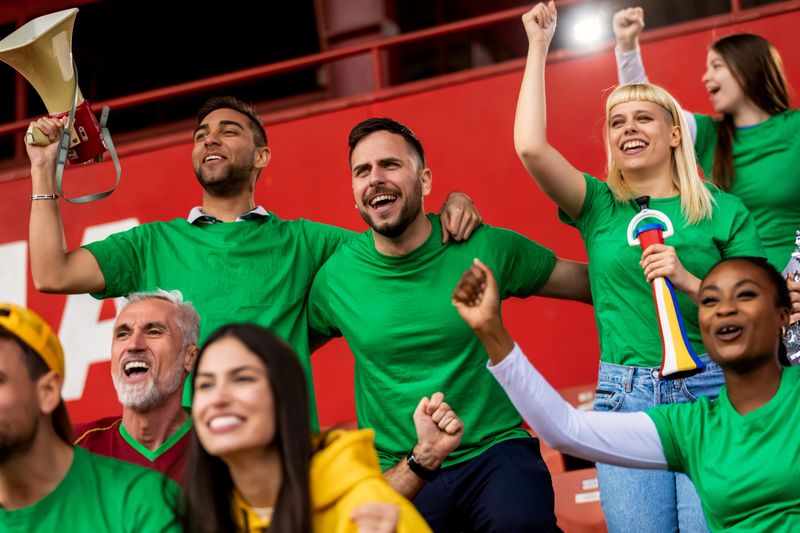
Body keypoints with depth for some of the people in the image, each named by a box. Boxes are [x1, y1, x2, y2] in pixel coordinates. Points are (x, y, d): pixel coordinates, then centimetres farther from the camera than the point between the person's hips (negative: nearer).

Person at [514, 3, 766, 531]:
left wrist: (688, 281, -13)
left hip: (711, 391, -1)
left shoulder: (723, 211, 7)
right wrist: (538, 46, -1)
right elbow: (531, 146, -8)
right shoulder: (599, 207, 8)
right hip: (624, 397, 1)